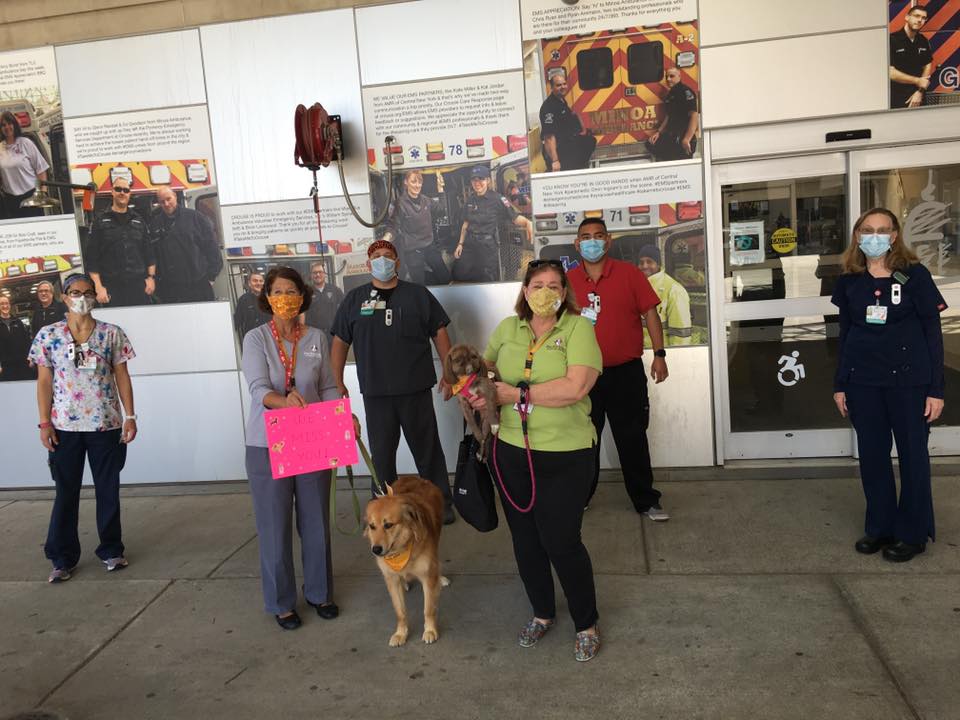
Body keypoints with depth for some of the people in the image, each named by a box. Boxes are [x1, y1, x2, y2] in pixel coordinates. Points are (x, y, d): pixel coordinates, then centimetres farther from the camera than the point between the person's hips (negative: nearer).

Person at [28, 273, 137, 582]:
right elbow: (44, 382, 2)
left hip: (106, 424, 0)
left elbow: (122, 376, 3)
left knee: (108, 490, 9)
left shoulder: (112, 334, 1)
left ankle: (111, 550, 23)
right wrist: (44, 423, -4)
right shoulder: (48, 335, 1)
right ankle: (63, 558, 19)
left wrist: (130, 416, -3)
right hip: (64, 426, 0)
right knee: (66, 492, 7)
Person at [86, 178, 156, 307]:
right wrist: (99, 287, -6)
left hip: (139, 284, 3)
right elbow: (91, 258, 1)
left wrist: (151, 277, 3)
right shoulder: (101, 221, 4)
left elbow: (149, 252, 14)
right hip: (113, 287, -2)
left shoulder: (138, 220, 14)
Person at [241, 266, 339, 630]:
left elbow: (328, 388, 6)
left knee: (315, 520, 12)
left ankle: (319, 592, 31)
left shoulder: (317, 338, 4)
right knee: (275, 525, 5)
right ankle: (281, 602, 23)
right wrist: (285, 401, -38)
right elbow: (258, 388, -18)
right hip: (268, 445, -2)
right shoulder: (256, 338, -5)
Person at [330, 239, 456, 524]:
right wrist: (338, 383, 3)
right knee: (381, 453, 9)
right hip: (375, 393, 1)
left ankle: (442, 504, 22)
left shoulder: (418, 294, 5)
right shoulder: (354, 299, 7)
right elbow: (340, 342, 8)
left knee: (428, 449, 8)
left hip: (416, 389, -1)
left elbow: (439, 333, 6)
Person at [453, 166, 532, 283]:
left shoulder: (497, 199, -10)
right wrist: (460, 244, 13)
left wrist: (528, 223, -38)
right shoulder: (470, 200, 8)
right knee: (458, 276, 8)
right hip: (469, 245, 6)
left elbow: (515, 217, -17)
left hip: (488, 247, -5)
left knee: (487, 283, 0)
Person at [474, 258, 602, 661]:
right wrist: (479, 392, -1)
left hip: (565, 456, -5)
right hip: (512, 452, 5)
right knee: (524, 540, 16)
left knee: (561, 542, 0)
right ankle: (542, 613, 40)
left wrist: (518, 394, -18)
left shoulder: (578, 329, -10)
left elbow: (575, 388, -23)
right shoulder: (508, 329, 5)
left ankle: (586, 625, 25)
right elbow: (484, 366, 22)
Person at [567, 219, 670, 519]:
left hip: (626, 372, -1)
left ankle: (646, 501, 21)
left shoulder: (629, 273, -3)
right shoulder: (568, 280, 2)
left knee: (632, 439, 7)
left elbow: (650, 313, -2)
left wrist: (659, 354, -6)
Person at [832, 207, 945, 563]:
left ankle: (913, 533, 20)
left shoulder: (914, 275, -4)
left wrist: (936, 388, -8)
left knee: (912, 454, 6)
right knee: (872, 455, 10)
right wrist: (839, 384, 8)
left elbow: (933, 333, -4)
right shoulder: (850, 281, 5)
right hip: (863, 381, 3)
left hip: (908, 378, -3)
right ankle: (879, 527, 25)